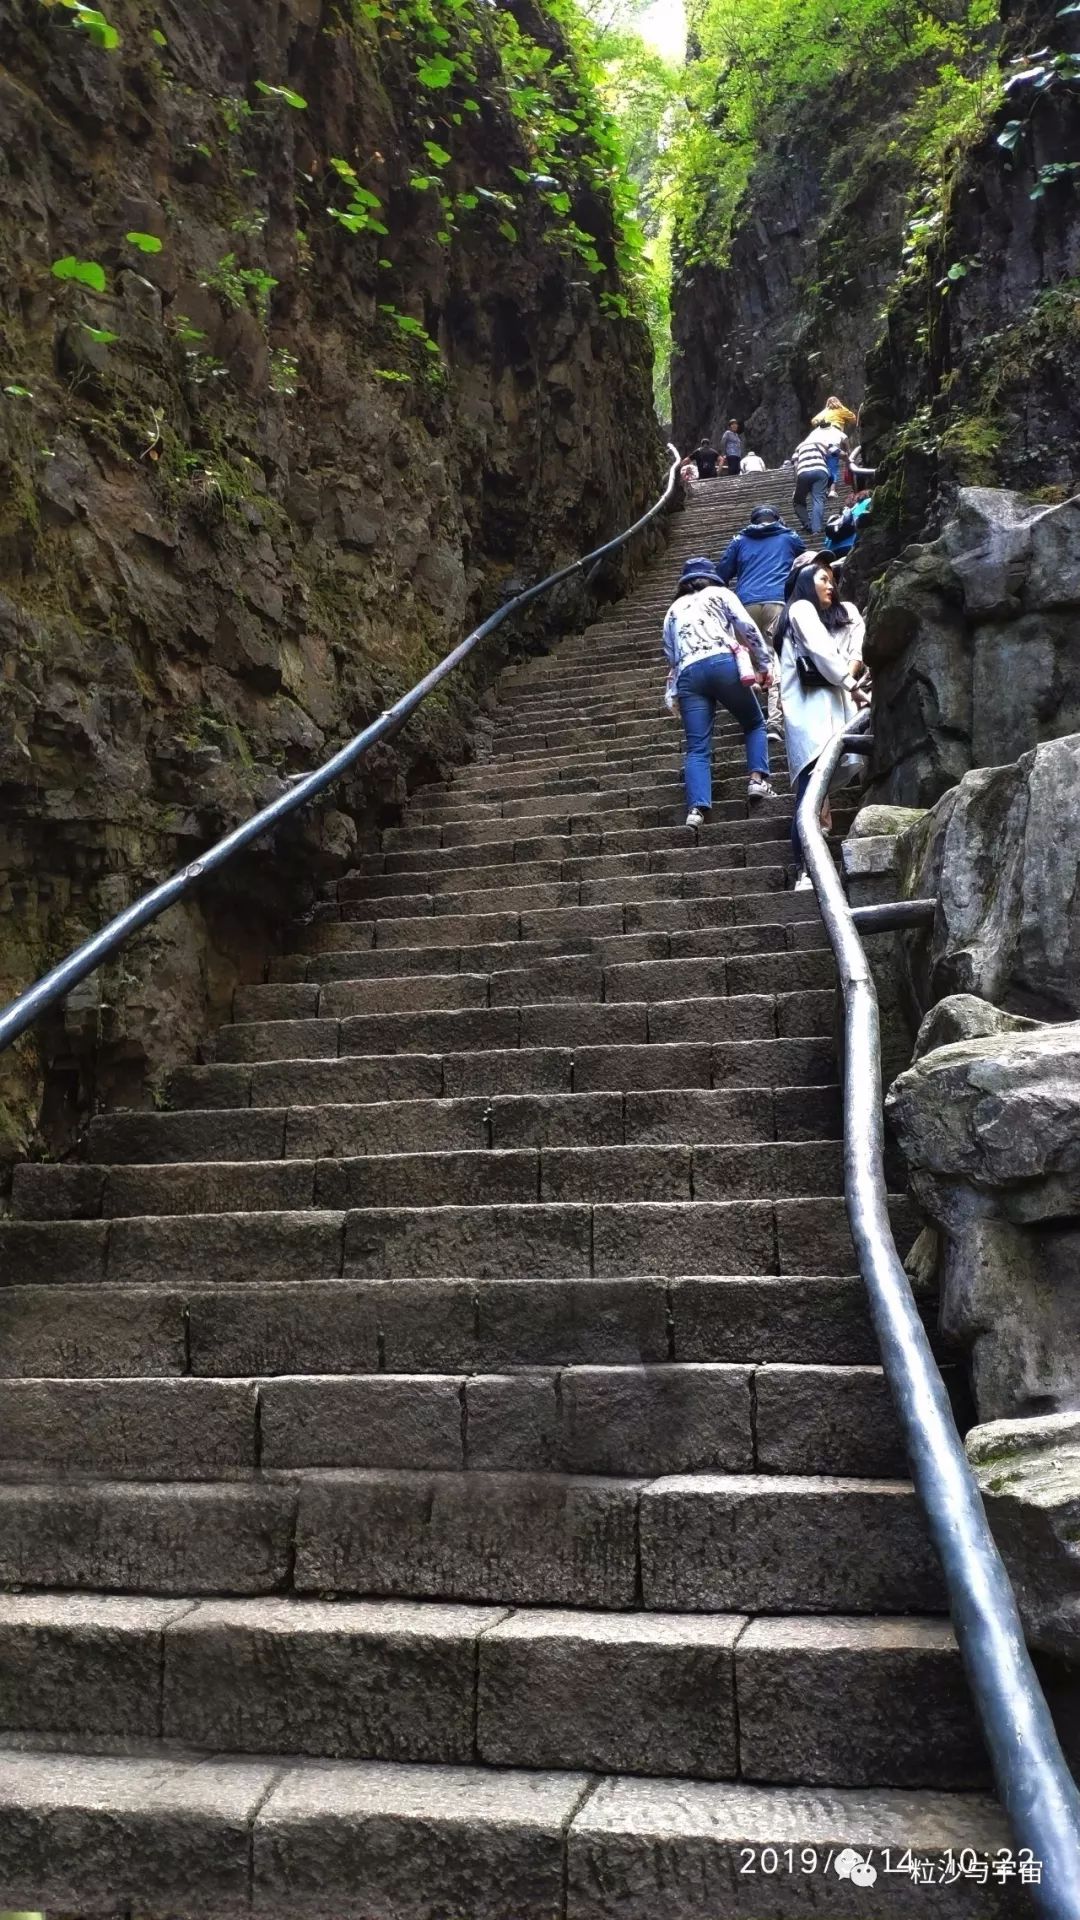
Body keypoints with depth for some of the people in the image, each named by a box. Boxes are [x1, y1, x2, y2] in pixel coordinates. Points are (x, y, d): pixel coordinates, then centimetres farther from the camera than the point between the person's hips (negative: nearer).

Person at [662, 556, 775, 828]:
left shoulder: (674, 609, 32)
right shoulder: (720, 593, 22)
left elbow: (669, 655, 28)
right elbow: (748, 628, 10)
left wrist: (675, 693, 32)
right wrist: (763, 664, 15)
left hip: (688, 673, 2)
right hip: (723, 662, -2)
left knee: (697, 749, -4)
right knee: (754, 724, 17)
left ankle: (696, 808, -23)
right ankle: (757, 778, -5)